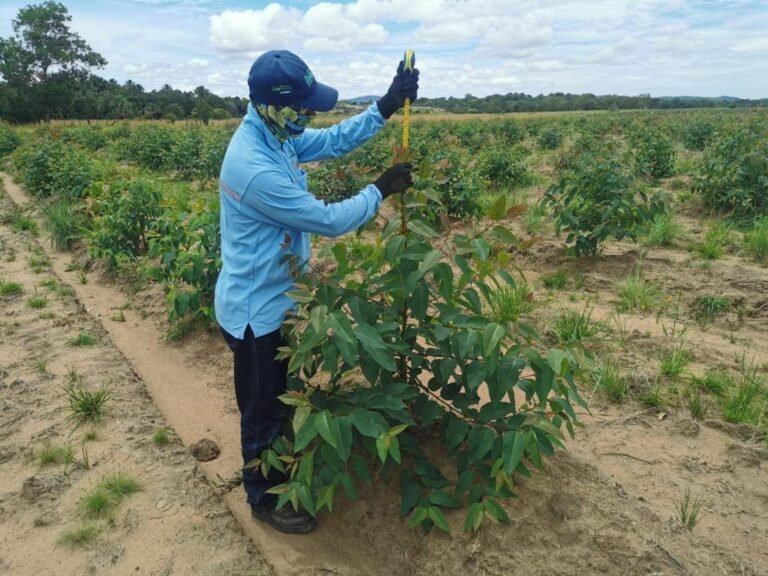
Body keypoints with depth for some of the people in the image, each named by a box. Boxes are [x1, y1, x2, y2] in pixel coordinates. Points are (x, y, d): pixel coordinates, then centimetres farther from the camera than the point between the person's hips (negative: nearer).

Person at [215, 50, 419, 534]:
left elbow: (334, 140, 9)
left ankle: (280, 469, 50)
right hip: (255, 309, -9)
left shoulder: (272, 137, -1)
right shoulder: (256, 168, -32)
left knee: (280, 397, 26)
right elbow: (329, 220, -25)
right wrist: (381, 191, -12)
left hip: (272, 298, 10)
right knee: (264, 409, 10)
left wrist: (387, 106, 0)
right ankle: (265, 499, 34)